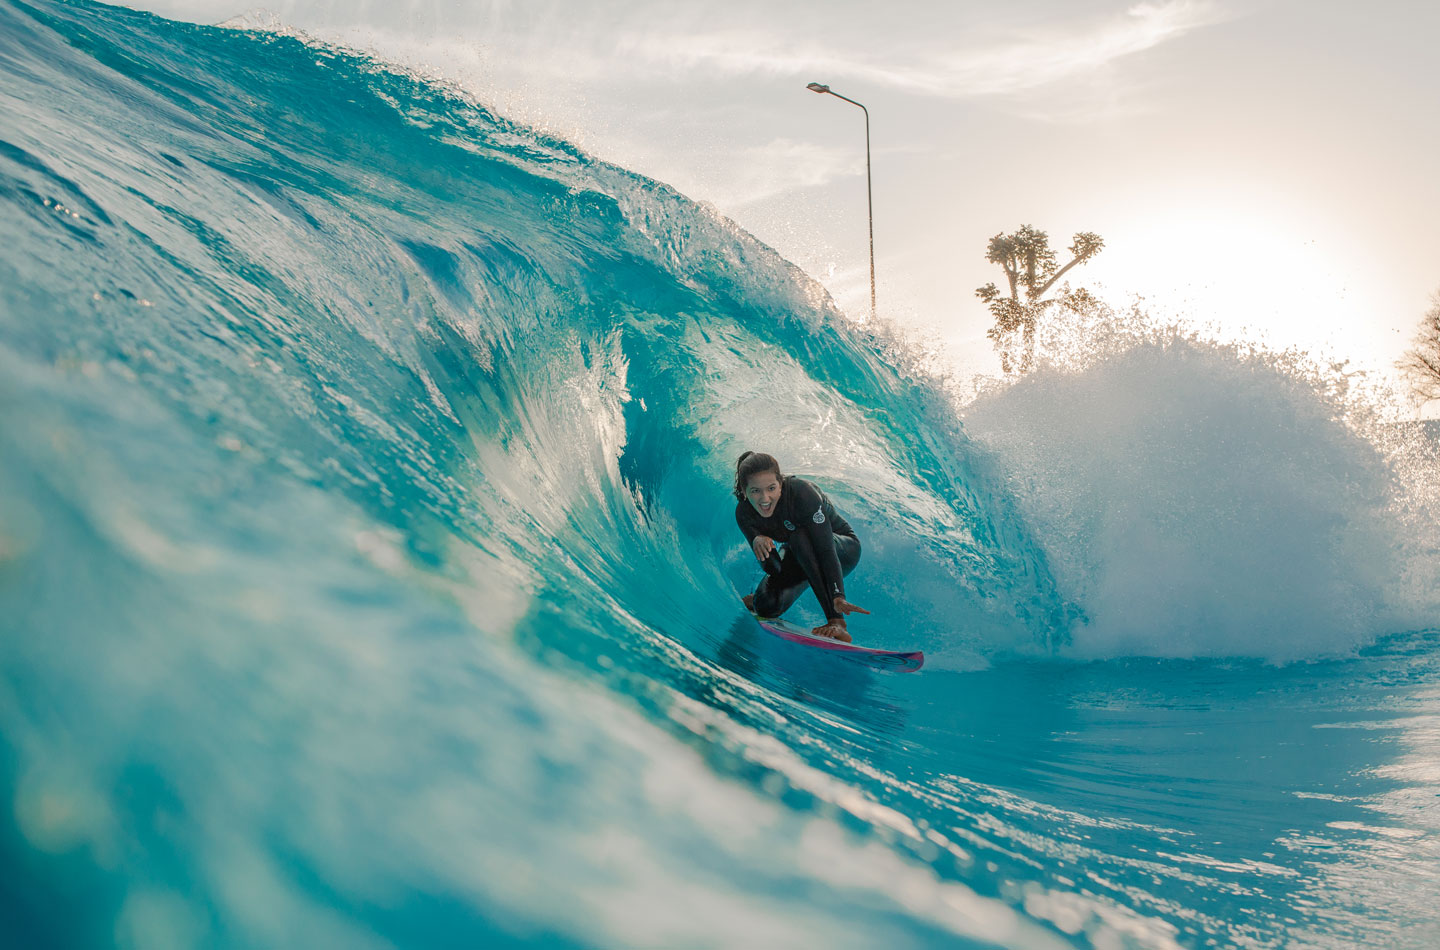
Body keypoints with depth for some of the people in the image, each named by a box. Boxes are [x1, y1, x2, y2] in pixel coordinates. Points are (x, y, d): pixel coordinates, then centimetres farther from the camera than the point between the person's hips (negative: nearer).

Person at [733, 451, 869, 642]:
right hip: (800, 560, 4)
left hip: (842, 549, -4)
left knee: (800, 536, -37)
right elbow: (774, 569, -20)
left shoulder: (801, 493, -34)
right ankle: (755, 601, 19)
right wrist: (758, 542, -41)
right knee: (766, 607, -22)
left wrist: (838, 597, -49)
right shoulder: (744, 513, -20)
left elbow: (827, 550, -37)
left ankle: (837, 622, -35)